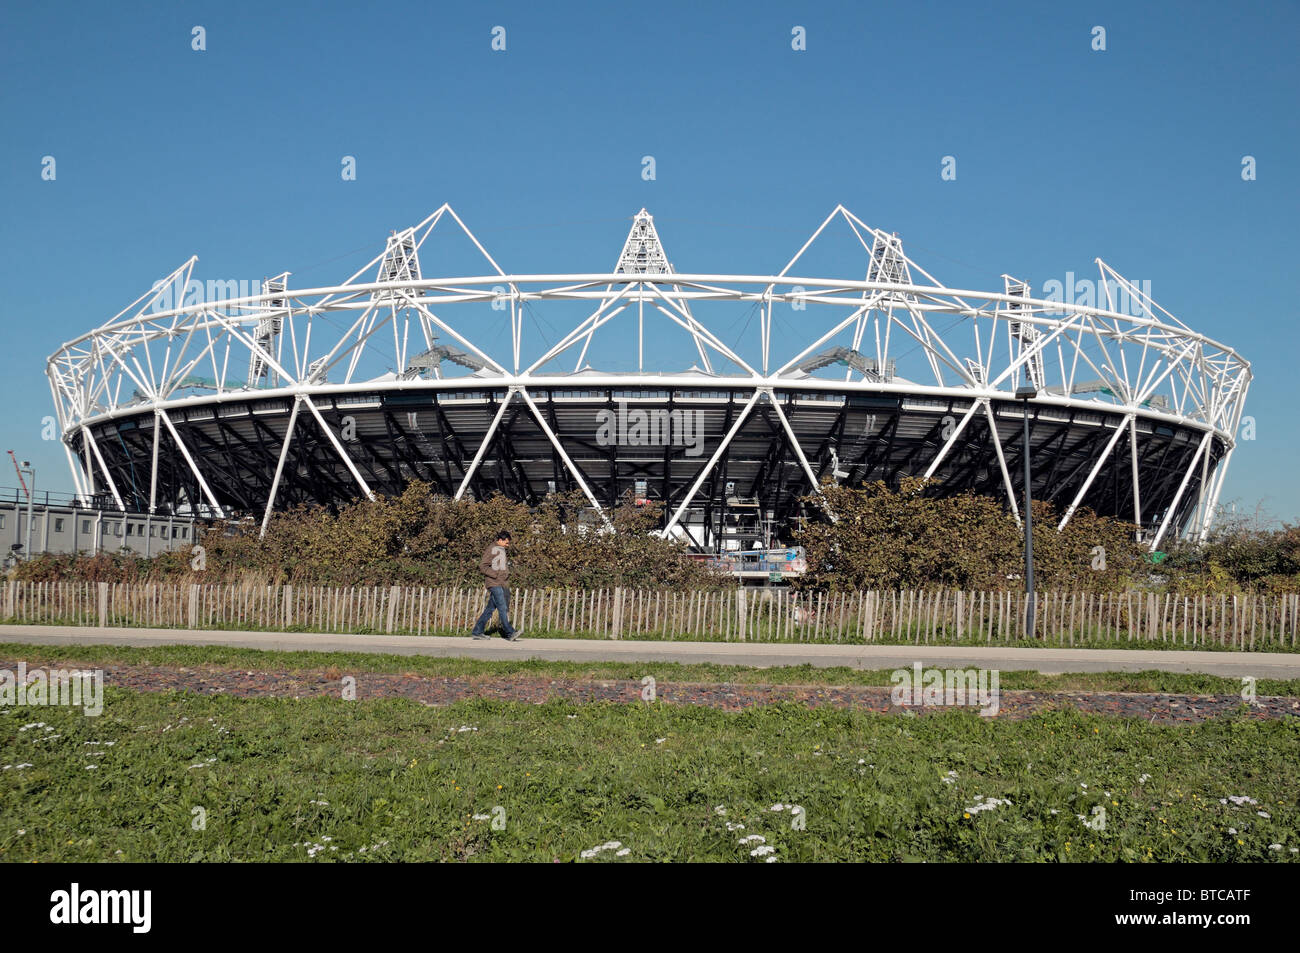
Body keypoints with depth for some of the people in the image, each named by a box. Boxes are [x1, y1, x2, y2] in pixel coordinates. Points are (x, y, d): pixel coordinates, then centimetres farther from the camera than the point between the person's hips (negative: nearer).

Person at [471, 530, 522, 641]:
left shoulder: (502, 550, 18)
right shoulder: (491, 550, -8)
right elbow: (482, 566, -13)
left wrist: (507, 569, 12)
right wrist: (495, 574, -19)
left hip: (501, 584, 9)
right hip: (494, 583, -9)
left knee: (491, 608, 8)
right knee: (502, 608, -13)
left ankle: (477, 631, 13)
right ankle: (510, 633, -16)